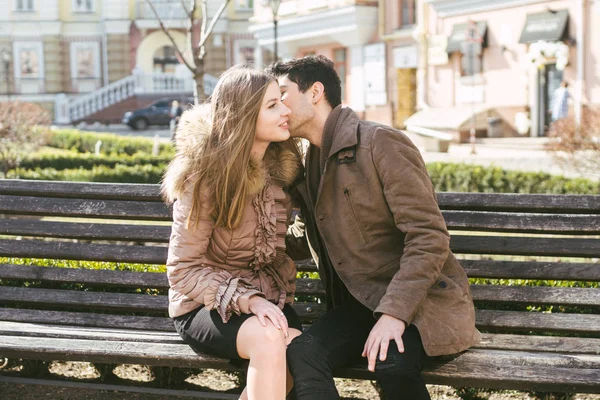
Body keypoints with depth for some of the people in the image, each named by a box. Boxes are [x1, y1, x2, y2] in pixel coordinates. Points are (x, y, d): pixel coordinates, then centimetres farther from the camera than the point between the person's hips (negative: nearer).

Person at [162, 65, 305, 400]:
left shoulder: (284, 163, 1)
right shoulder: (205, 178, -15)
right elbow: (183, 270, -14)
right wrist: (247, 300, -25)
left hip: (268, 299, 4)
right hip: (207, 306, -4)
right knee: (269, 339, -36)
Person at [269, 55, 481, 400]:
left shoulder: (380, 143, -11)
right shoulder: (309, 163, 13)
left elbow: (429, 238, -17)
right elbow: (304, 235, 31)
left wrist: (394, 312, -25)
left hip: (419, 300, -5)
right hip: (359, 304, 6)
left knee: (391, 361, -37)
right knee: (302, 352, -26)